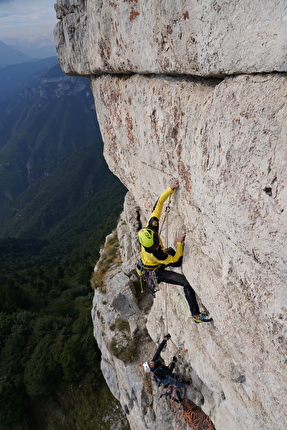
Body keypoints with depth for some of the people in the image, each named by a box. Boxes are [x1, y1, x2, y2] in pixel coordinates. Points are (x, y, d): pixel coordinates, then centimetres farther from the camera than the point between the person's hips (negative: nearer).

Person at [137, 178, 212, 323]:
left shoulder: (150, 227, -31)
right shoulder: (156, 253, -43)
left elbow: (158, 204, -26)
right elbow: (177, 262, -30)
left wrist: (171, 189, -32)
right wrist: (180, 242, -39)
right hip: (156, 271, -8)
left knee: (171, 251, 36)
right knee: (186, 282, -18)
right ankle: (196, 315, -6)